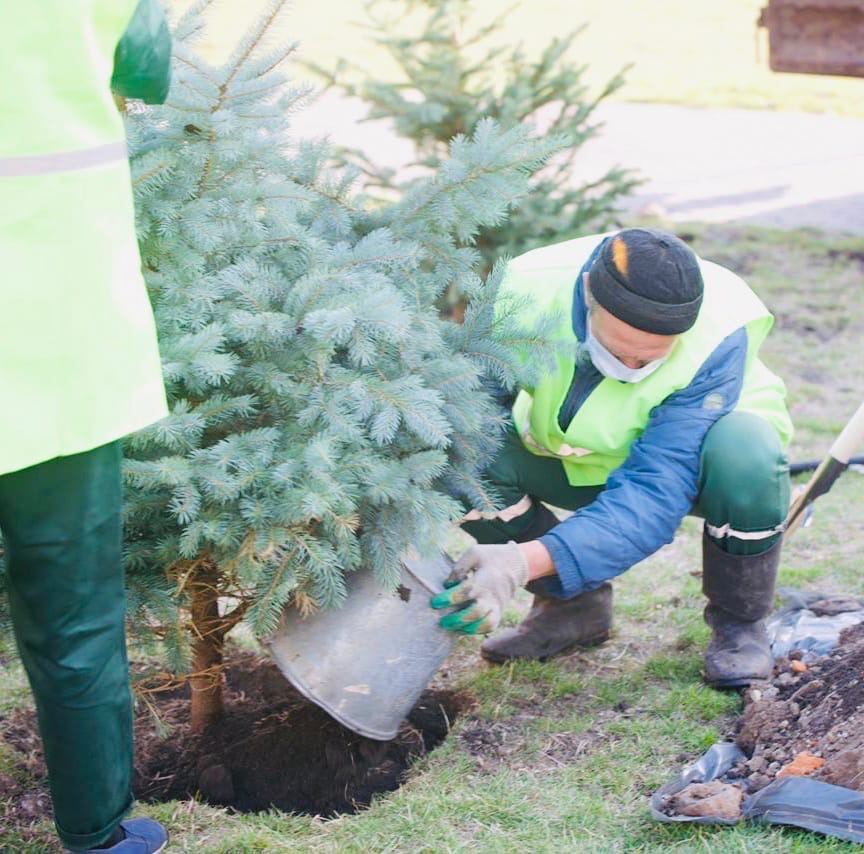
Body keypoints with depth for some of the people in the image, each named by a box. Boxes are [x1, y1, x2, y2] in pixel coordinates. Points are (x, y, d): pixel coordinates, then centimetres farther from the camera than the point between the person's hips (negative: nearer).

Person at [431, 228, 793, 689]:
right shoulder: (525, 292, -29)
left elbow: (655, 493, -40)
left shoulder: (717, 341, -35)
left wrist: (526, 561, -53)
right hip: (576, 462, 3)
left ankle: (739, 621, -8)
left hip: (694, 453, -2)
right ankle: (572, 603, -2)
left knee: (747, 454, -38)